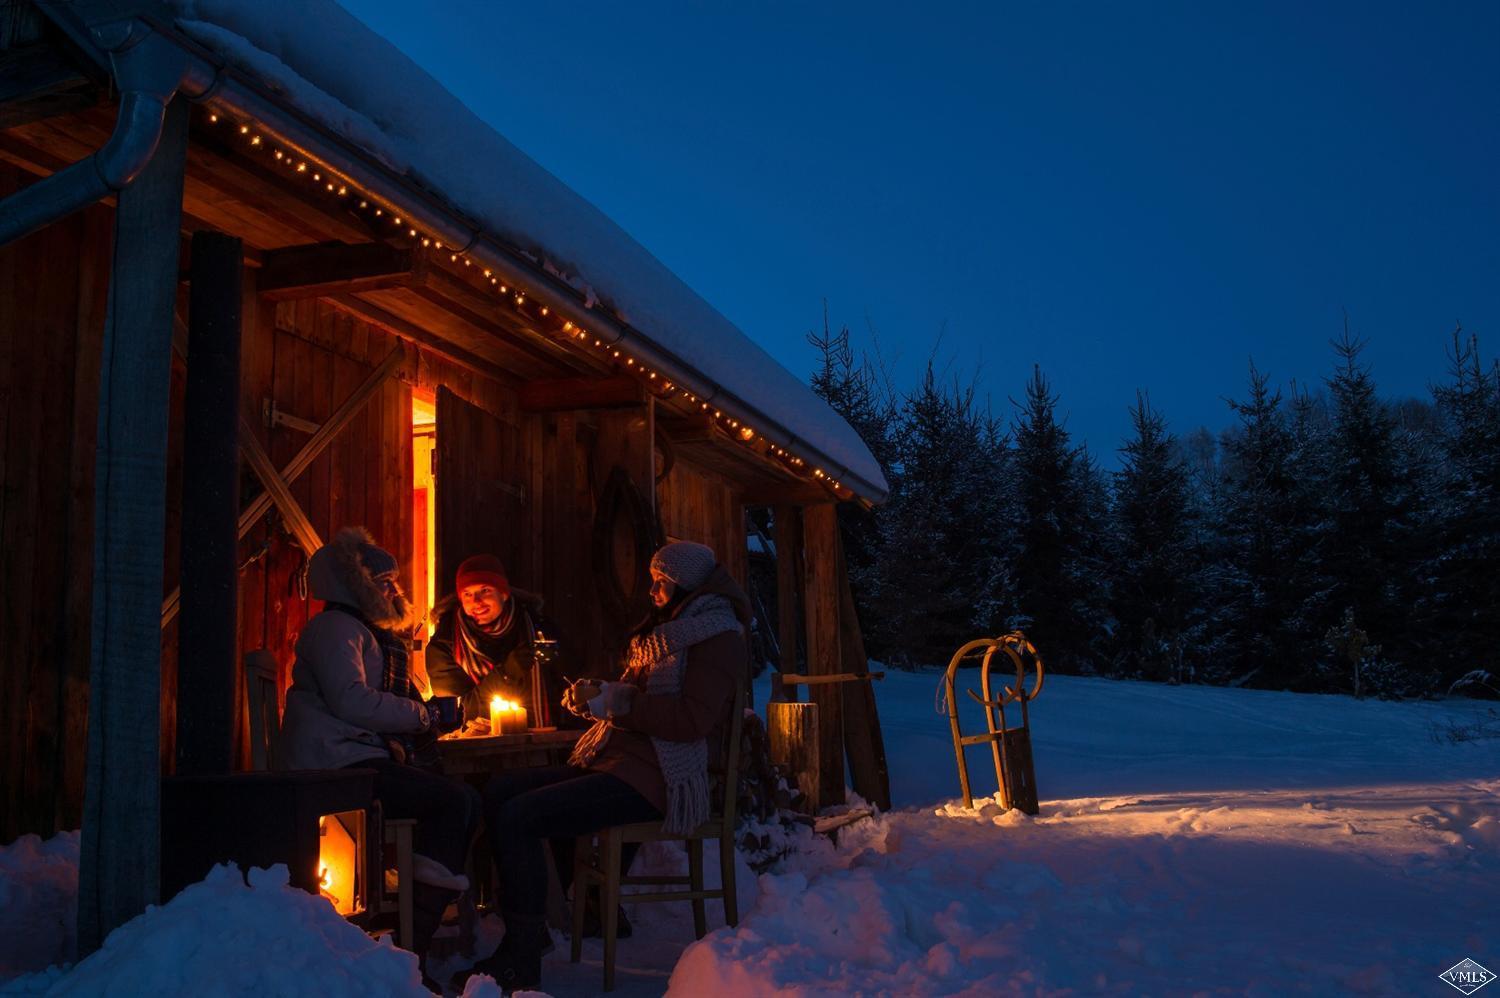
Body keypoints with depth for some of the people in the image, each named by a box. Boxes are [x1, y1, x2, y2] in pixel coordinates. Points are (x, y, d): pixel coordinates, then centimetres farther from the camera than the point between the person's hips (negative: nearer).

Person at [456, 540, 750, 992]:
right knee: (499, 791, 1)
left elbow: (691, 720, -18)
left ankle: (522, 960, -13)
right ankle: (530, 929, 7)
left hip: (651, 780, -10)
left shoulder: (719, 637, -6)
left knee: (518, 817, -21)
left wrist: (613, 700, -16)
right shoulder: (668, 630, 23)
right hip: (614, 763, 10)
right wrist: (596, 696, 6)